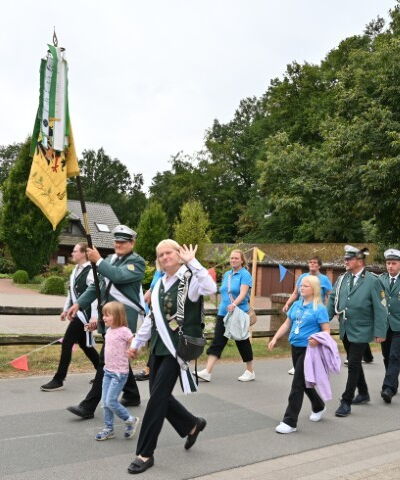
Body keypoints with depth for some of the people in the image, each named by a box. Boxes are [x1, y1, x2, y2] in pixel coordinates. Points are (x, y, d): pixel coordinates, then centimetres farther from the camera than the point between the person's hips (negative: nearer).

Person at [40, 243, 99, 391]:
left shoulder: (91, 271, -17)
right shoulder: (76, 270, 12)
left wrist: (94, 317, -22)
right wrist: (66, 309, 22)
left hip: (84, 314, -10)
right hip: (76, 312, 10)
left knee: (67, 343, -7)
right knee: (83, 344, 17)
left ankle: (58, 380, 3)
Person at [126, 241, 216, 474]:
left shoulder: (190, 279, -10)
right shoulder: (160, 284, 13)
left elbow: (211, 288, -33)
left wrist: (192, 262, -30)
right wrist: (137, 342, 20)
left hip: (178, 347, -8)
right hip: (159, 346, 8)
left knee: (157, 396, -6)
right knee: (160, 394, 12)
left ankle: (145, 454, 7)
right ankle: (192, 424, 38)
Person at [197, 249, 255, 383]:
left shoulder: (245, 274, -7)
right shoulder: (226, 274, 13)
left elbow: (243, 293, -21)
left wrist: (234, 304, -37)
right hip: (223, 313, 6)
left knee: (242, 342, 5)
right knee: (217, 342, -2)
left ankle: (250, 372, 21)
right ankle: (207, 372, -7)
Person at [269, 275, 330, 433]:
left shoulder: (319, 308, -11)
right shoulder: (296, 305, 8)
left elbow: (326, 330, -12)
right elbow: (287, 323, 14)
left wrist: (317, 340, -32)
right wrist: (275, 338, 6)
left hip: (309, 349, -7)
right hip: (295, 347, 7)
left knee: (297, 384, -6)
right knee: (304, 381, 19)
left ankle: (290, 422, 1)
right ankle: (318, 407, 44)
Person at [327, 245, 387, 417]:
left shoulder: (372, 281, -9)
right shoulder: (342, 279, 4)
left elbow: (379, 308, -9)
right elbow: (332, 301, 8)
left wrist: (379, 332, -12)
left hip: (361, 331, -6)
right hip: (345, 330, 6)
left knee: (353, 365, -5)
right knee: (354, 363, 18)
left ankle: (346, 402, 3)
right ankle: (363, 394, 37)